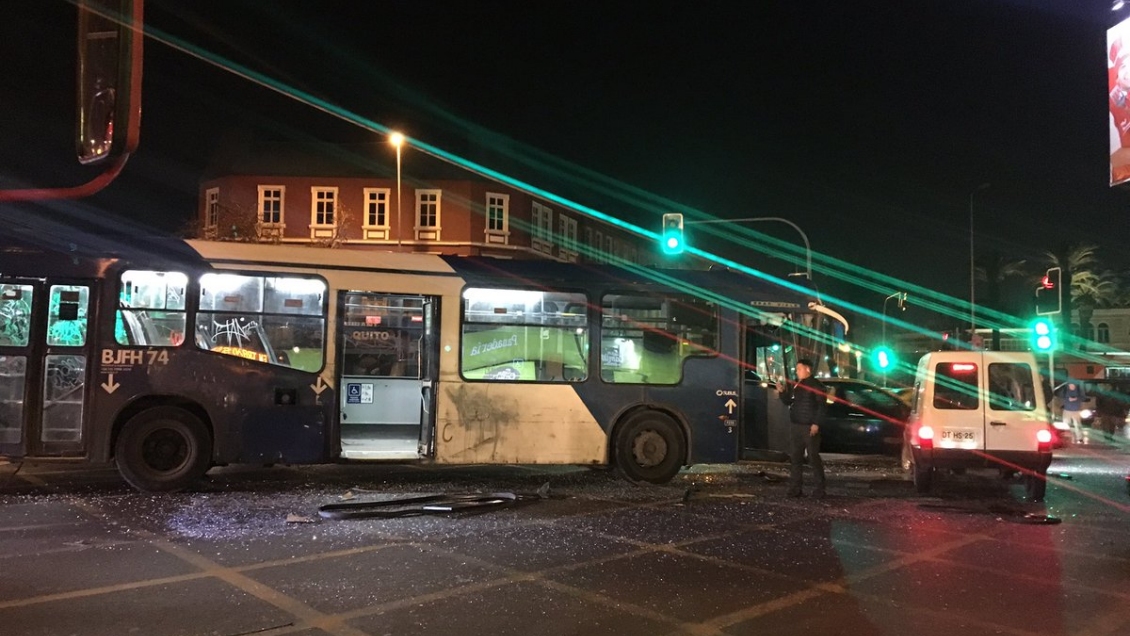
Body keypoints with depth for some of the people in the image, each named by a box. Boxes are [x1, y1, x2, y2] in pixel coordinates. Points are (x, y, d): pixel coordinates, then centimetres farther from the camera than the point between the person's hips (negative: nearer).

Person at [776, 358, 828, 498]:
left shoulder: (816, 385, -8)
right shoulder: (795, 385, 14)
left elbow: (822, 406, -12)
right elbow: (789, 402, 22)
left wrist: (816, 423, -19)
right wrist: (782, 392, 4)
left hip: (810, 427, -7)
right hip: (795, 426, 7)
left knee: (813, 458, -4)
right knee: (795, 458, 7)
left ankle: (819, 489, 2)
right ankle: (795, 488, 13)